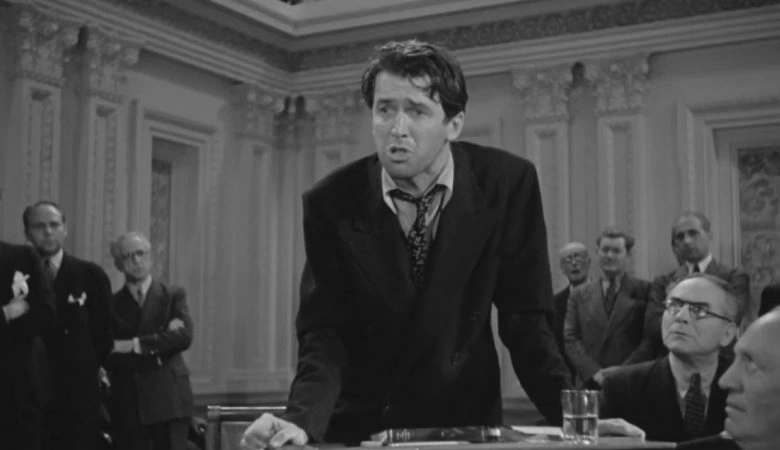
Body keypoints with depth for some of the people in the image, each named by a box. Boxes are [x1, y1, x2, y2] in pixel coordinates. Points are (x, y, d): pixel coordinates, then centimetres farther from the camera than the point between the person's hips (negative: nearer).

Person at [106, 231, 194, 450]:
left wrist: (137, 345, -12)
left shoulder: (173, 295, 8)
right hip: (127, 404, 1)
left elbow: (184, 336, -8)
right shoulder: (111, 304, 7)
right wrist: (158, 345, -10)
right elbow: (108, 356, -4)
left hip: (169, 399, -1)